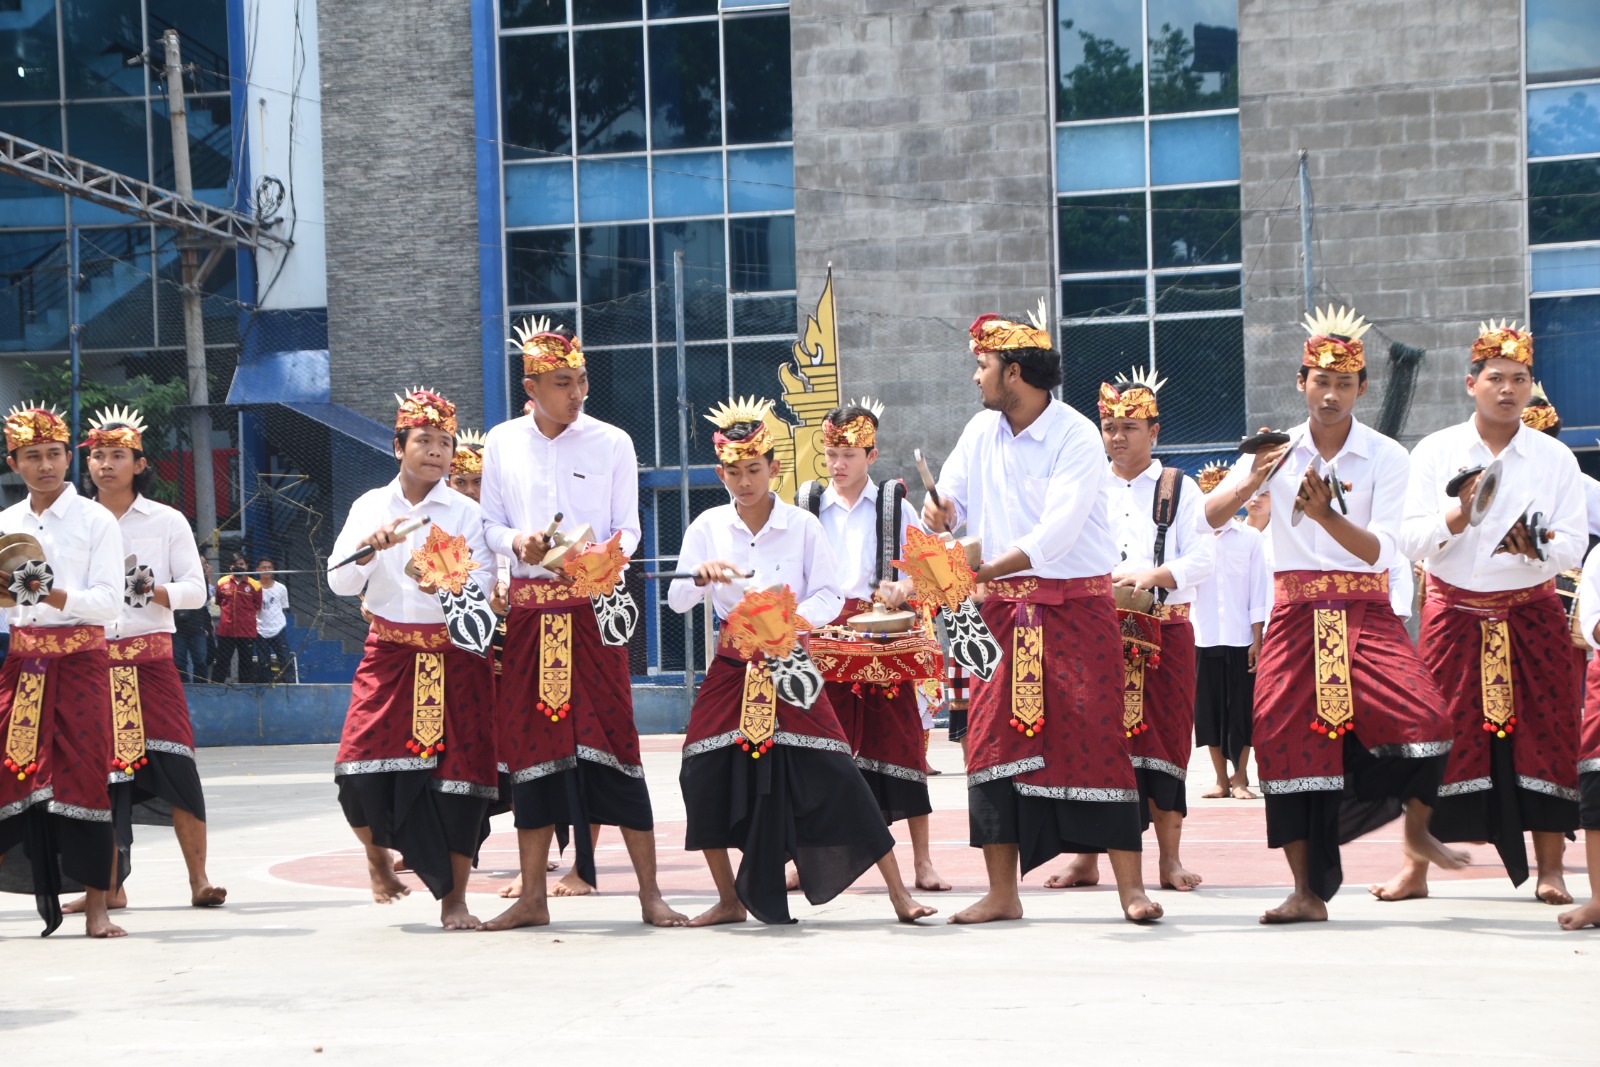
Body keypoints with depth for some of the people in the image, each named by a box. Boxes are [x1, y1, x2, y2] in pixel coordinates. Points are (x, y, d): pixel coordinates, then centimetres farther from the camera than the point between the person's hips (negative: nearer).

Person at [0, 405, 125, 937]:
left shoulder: (95, 519, 0)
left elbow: (110, 601, -7)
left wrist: (58, 597, -23)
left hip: (79, 659, -4)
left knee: (84, 774, -7)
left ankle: (96, 905, -3)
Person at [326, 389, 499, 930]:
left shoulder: (466, 512, 2)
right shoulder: (370, 506, 7)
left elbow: (485, 585, -7)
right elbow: (339, 582, 1)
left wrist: (450, 585, -28)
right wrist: (370, 547, -18)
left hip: (454, 657, -1)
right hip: (389, 655, 1)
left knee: (459, 769, -7)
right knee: (362, 766, -12)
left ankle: (455, 899, 4)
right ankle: (377, 852, 20)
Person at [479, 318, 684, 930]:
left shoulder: (612, 444, 3)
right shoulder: (502, 444, 8)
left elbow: (628, 530, 3)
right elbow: (490, 524, 11)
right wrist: (517, 542, -12)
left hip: (594, 606, -2)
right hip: (528, 607, 2)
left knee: (612, 736, -7)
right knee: (528, 740, 3)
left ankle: (649, 892, -4)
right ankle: (533, 897, 10)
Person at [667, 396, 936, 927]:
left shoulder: (802, 526, -1)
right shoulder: (707, 527, 3)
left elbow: (830, 596, -5)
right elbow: (676, 599, -2)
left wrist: (792, 620, -23)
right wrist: (701, 575, -23)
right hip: (733, 665, 2)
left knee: (833, 775, -9)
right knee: (705, 774, -6)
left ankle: (898, 892, -3)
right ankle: (730, 899, 11)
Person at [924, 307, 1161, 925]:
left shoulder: (1076, 437, -11)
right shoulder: (981, 432, 9)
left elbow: (1056, 533, -21)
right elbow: (951, 500, 16)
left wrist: (981, 571, -30)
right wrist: (942, 514, -10)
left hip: (1077, 607, -5)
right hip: (1004, 611, 5)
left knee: (1096, 736, -9)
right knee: (994, 736, 0)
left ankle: (1130, 886, -5)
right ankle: (1002, 893, 5)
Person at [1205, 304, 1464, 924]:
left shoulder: (1386, 457, 0)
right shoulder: (1278, 451, 6)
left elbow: (1379, 551, -10)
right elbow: (1210, 518, -5)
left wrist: (1325, 514, -26)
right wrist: (1251, 482, -23)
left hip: (1366, 613, -1)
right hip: (1296, 613, 1)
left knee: (1424, 714, -21)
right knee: (1283, 733, -11)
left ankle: (1417, 828, 7)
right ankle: (1307, 892, -3)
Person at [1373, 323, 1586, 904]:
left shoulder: (1555, 458, 3)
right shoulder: (1434, 452, 2)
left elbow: (1574, 545, -4)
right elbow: (1411, 540, -5)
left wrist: (1537, 546, -25)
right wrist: (1456, 518, -23)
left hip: (1532, 616, 1)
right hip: (1455, 612, -1)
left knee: (1544, 735, -1)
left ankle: (1550, 870, 6)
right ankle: (1415, 867, 4)